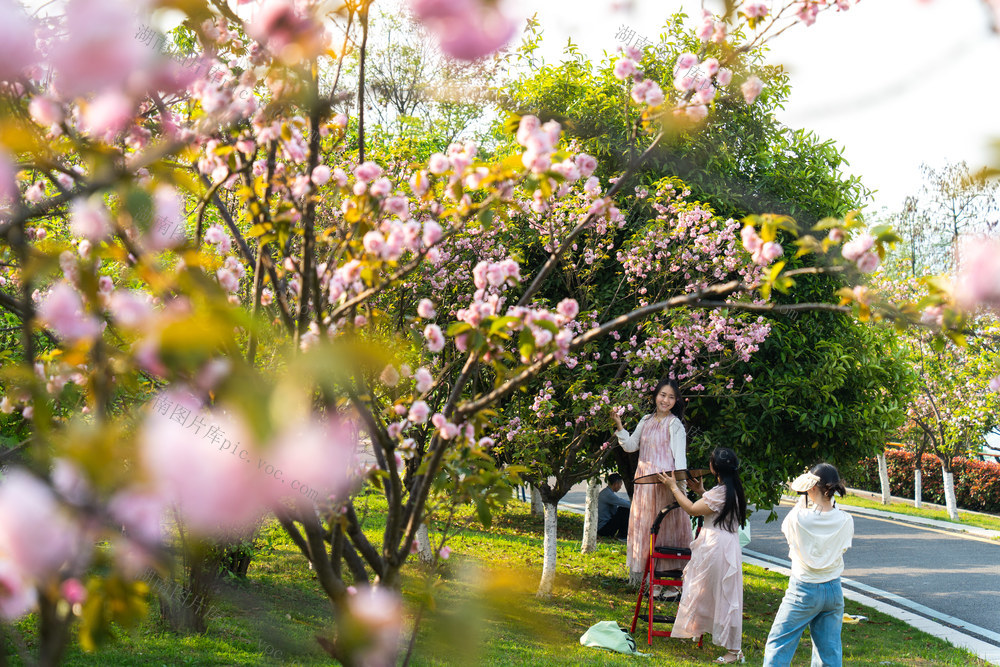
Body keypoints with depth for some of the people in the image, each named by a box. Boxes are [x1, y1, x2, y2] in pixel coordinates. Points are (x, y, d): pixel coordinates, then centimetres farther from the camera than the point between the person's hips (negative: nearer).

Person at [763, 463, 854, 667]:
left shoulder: (800, 518, -18)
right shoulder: (845, 521, -9)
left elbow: (785, 527, 3)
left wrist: (802, 501, 8)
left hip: (804, 591, -4)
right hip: (834, 591, 4)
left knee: (778, 643, 8)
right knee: (829, 651, 11)